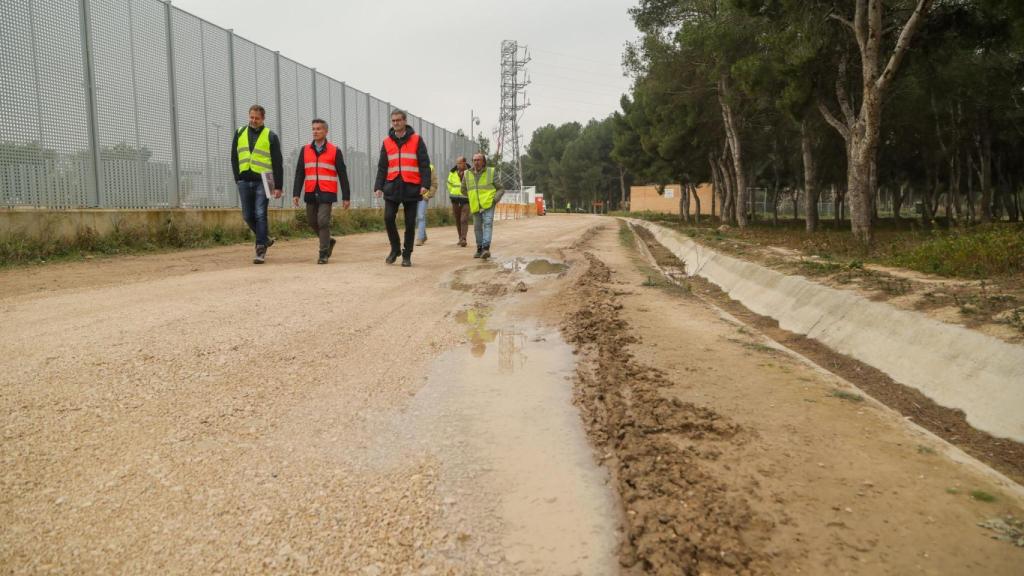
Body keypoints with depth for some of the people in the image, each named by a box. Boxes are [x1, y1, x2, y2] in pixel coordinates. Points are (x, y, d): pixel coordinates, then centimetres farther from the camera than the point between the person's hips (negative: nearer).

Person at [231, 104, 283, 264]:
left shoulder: (271, 136, 3)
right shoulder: (239, 133, 13)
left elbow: (278, 163, 0)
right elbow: (234, 158, 16)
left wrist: (278, 186, -6)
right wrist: (238, 179, 6)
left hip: (262, 181, -4)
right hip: (244, 181, 4)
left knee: (260, 215, -8)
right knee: (247, 216, 6)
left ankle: (261, 250, -4)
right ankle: (265, 239, 27)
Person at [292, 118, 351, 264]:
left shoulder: (335, 151, 2)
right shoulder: (305, 150, 10)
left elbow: (342, 175, 2)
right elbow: (299, 174, 8)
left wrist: (346, 197, -1)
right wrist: (296, 194, -1)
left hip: (327, 193, -4)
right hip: (311, 193, 4)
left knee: (323, 221, -12)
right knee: (312, 221, 9)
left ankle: (323, 254, -1)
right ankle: (329, 241, 34)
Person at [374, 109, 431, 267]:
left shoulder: (416, 140, 3)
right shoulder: (387, 142, 11)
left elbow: (424, 164, -2)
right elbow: (382, 167, 11)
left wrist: (425, 184, -13)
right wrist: (378, 186, 1)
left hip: (411, 187, -2)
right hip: (392, 187, 2)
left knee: (410, 223, 2)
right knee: (388, 218, -10)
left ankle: (407, 255, 12)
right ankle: (395, 248, 10)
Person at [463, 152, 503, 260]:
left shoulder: (490, 172, -1)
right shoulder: (467, 174, 4)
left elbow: (501, 189, 4)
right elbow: (464, 189, 21)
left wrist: (495, 199, -10)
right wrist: (473, 198, 13)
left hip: (488, 204, -3)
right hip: (476, 206, 4)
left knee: (487, 224, -17)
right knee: (477, 227, 8)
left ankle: (486, 248, -26)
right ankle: (479, 249, 20)